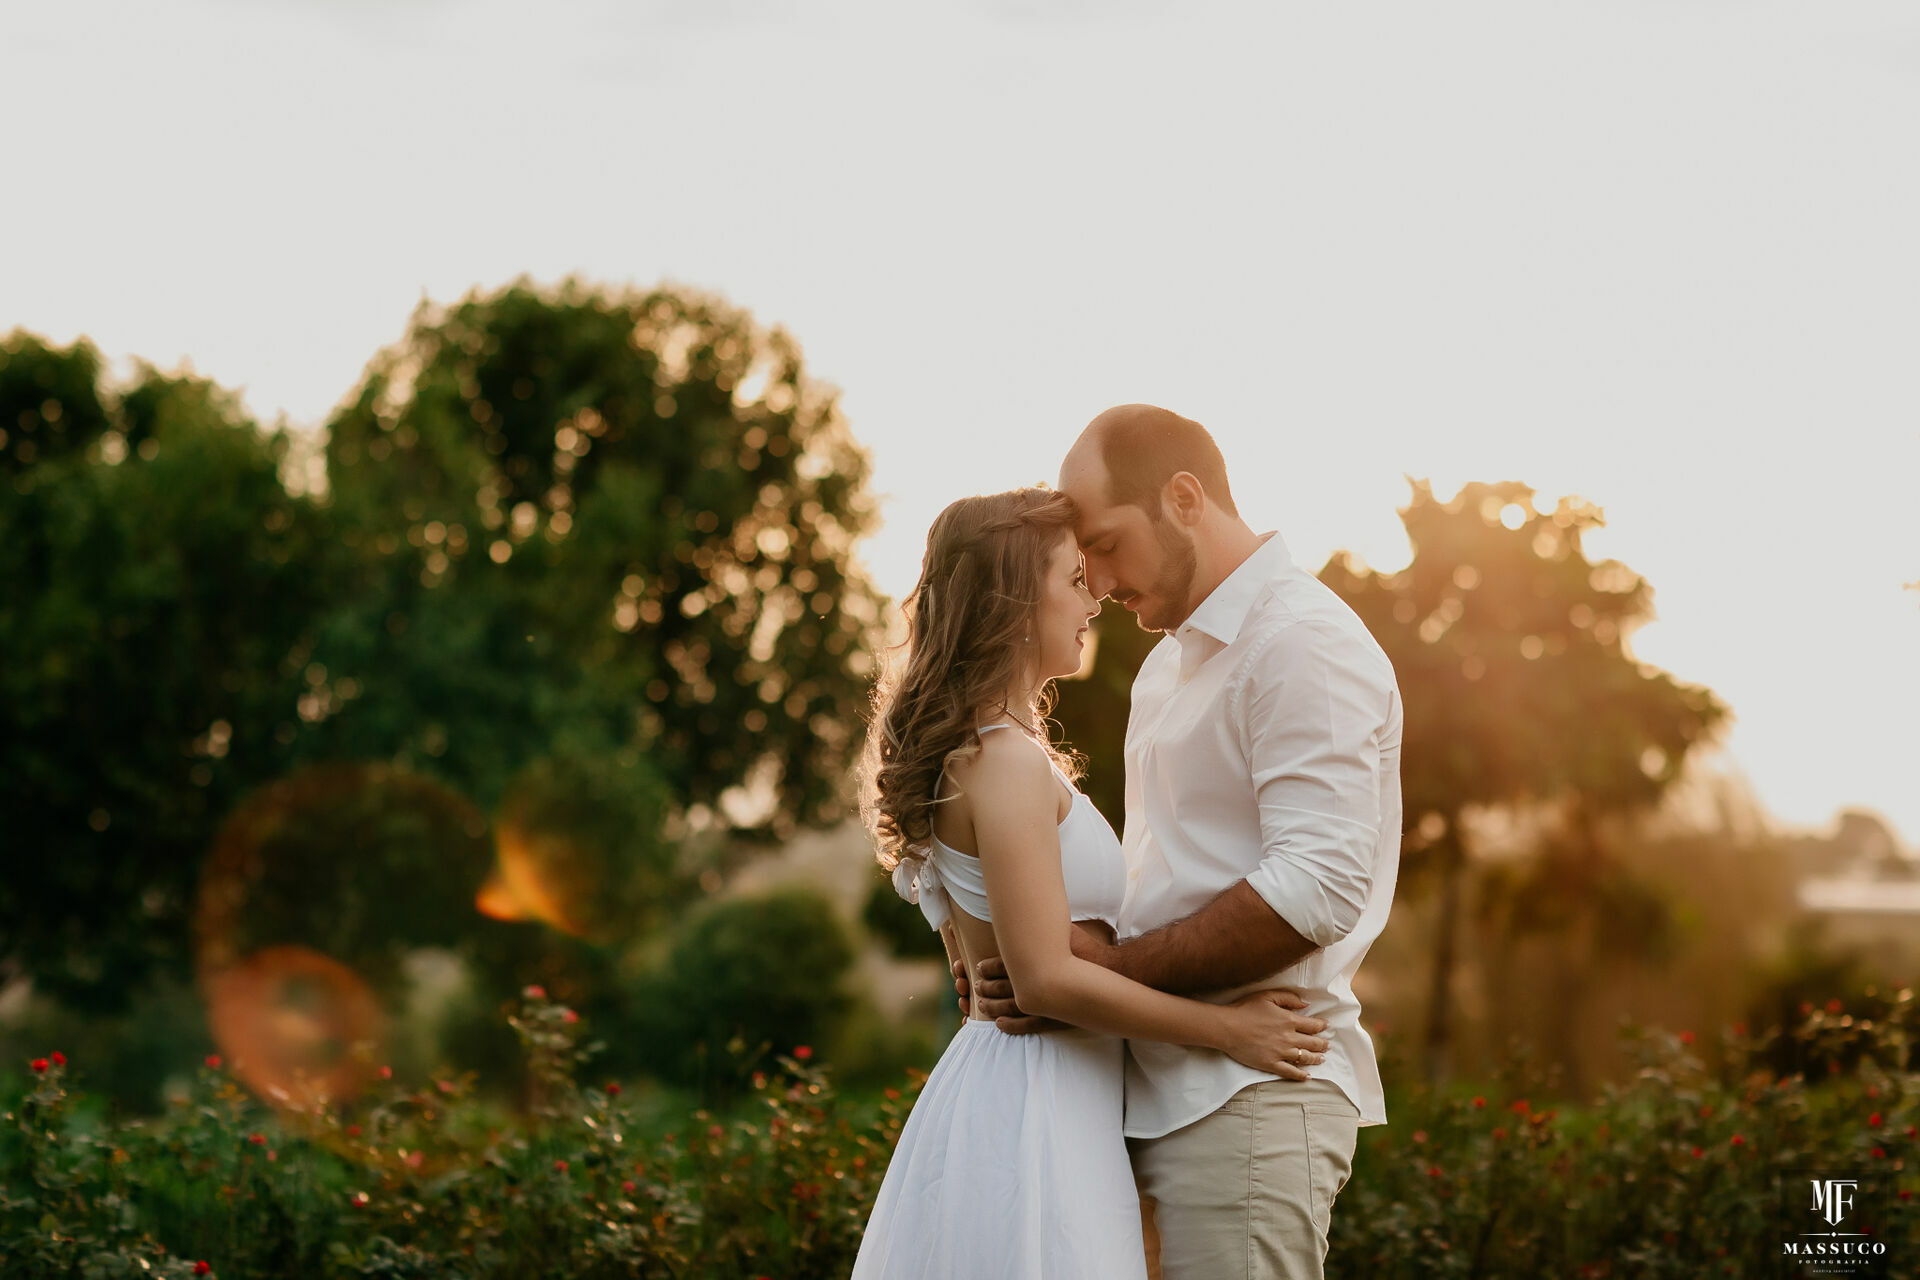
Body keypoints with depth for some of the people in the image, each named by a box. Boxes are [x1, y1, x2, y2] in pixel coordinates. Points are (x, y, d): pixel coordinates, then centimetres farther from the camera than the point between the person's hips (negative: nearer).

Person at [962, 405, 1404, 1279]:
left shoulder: (1301, 642, -10)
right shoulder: (1171, 663, 22)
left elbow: (1317, 888, -20)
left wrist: (1111, 969, -16)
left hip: (1248, 1097, -9)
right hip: (1165, 1097, 9)